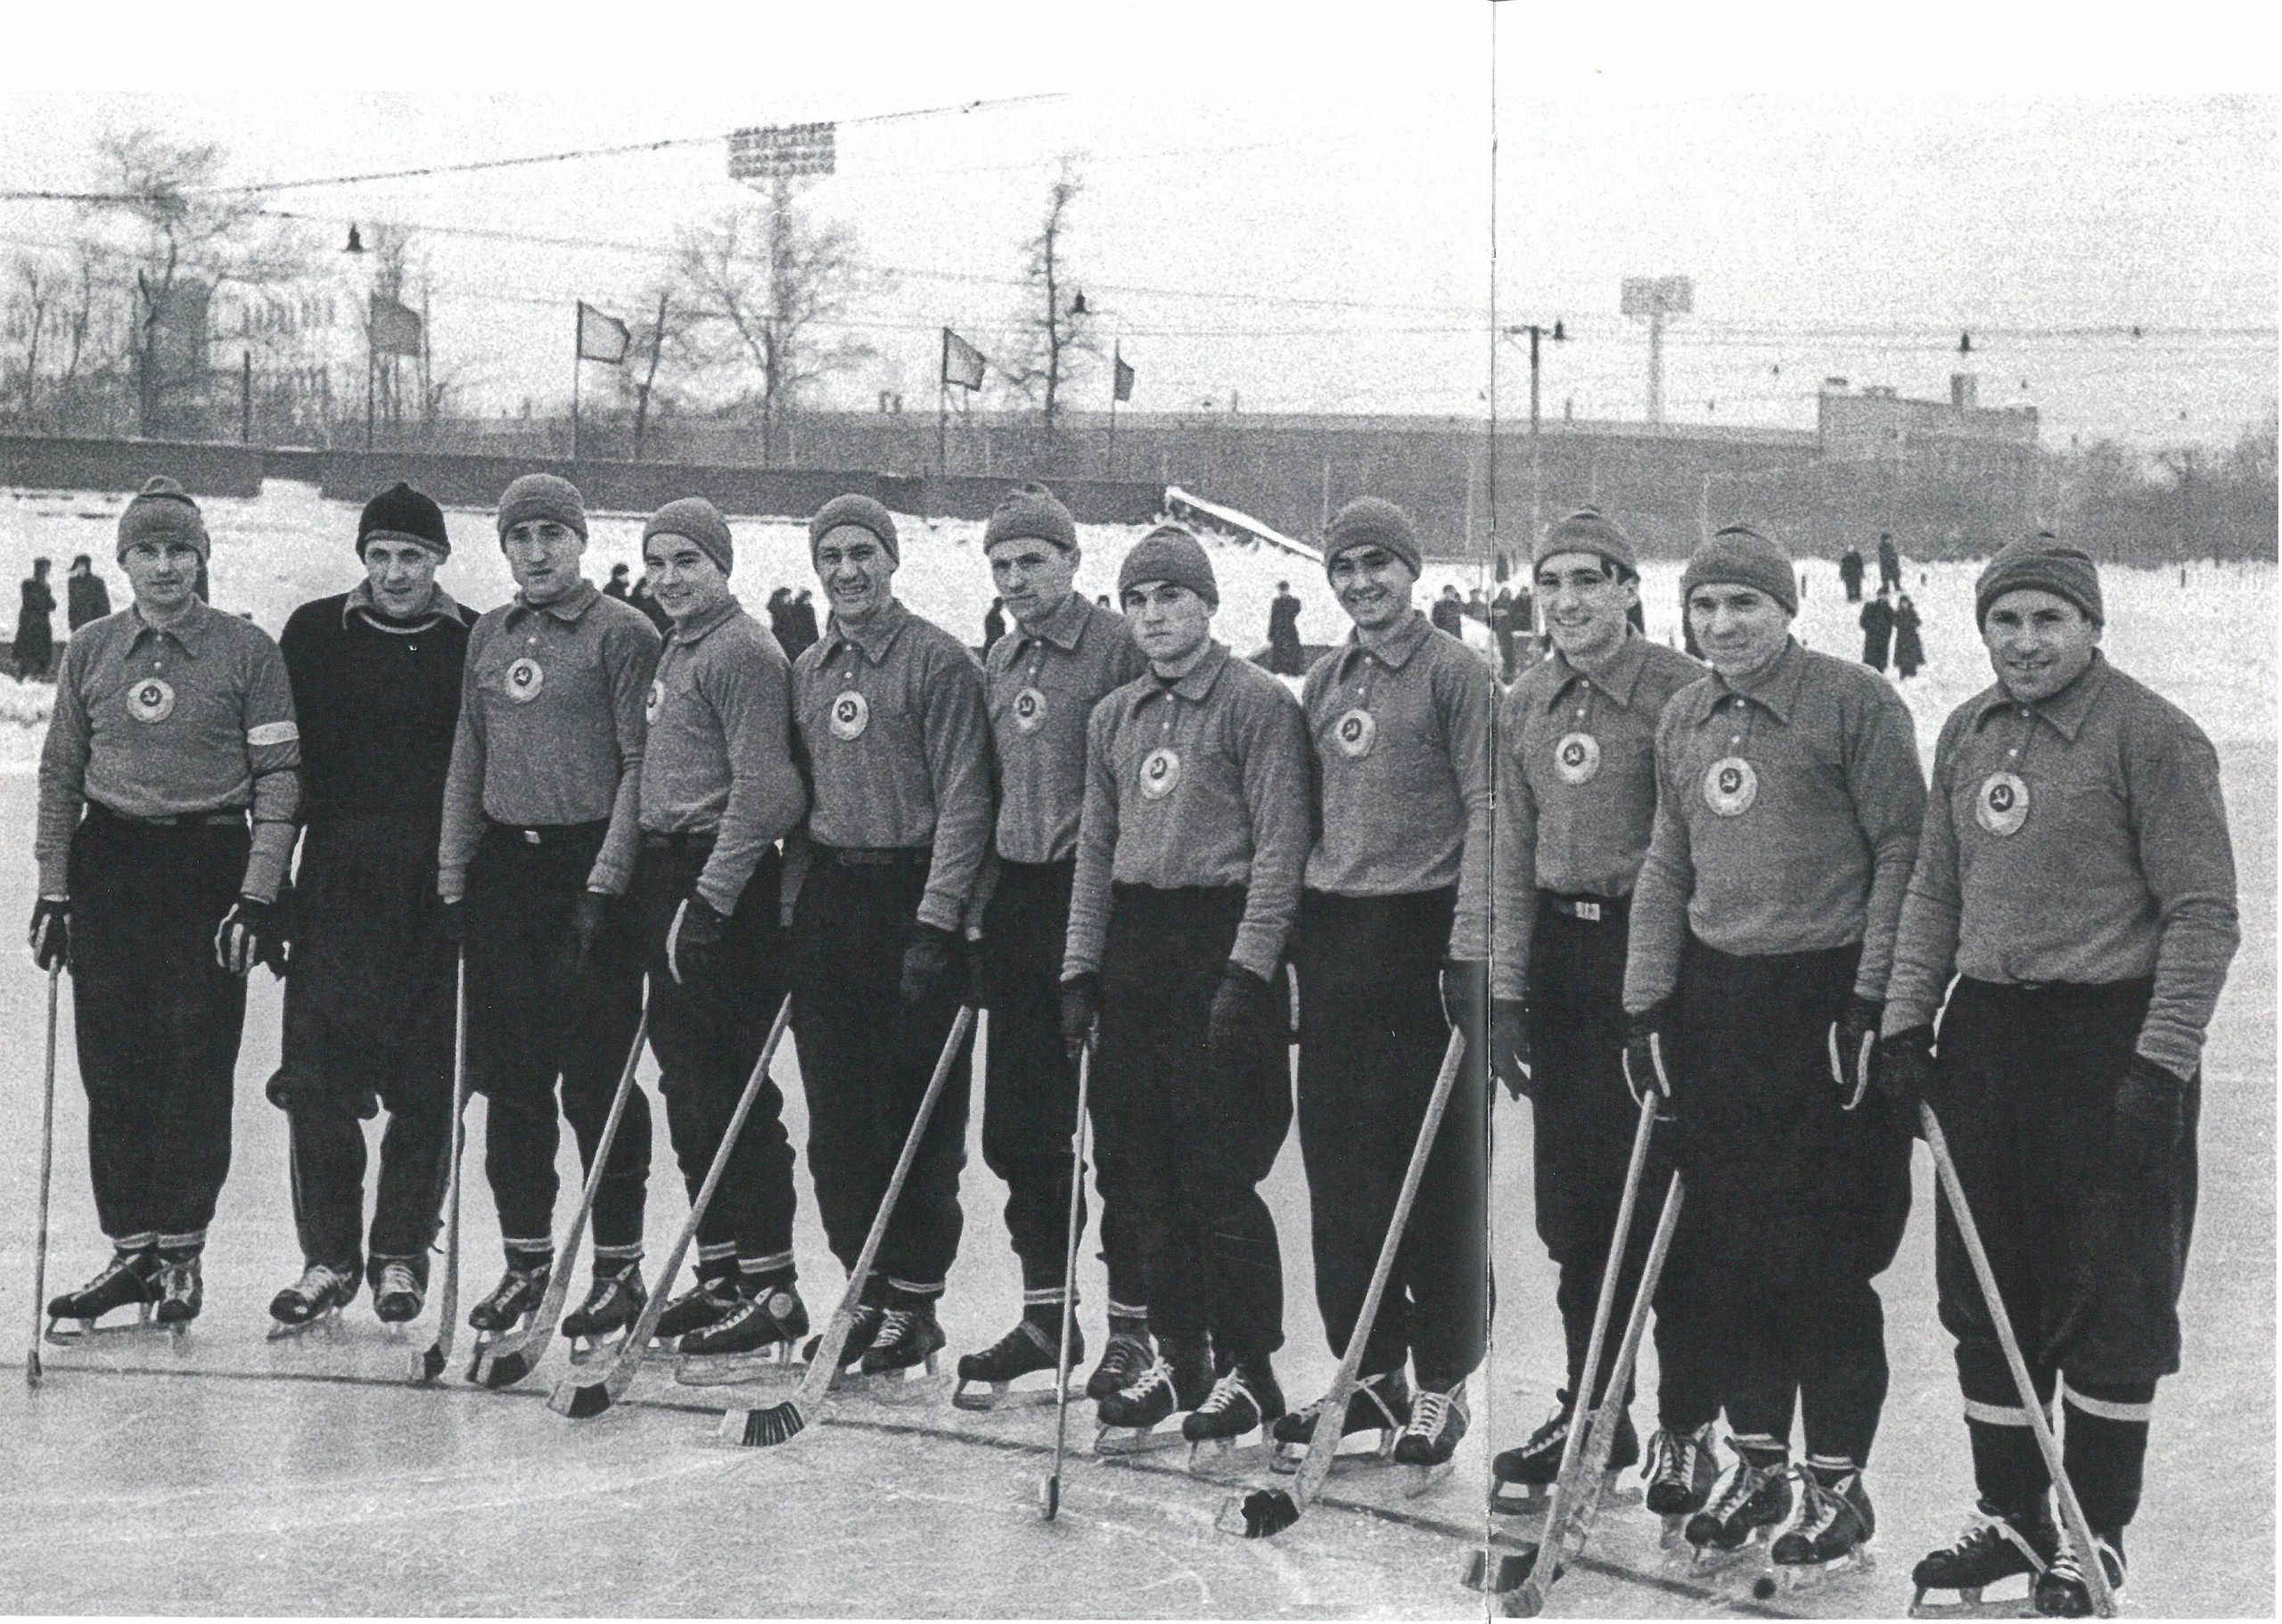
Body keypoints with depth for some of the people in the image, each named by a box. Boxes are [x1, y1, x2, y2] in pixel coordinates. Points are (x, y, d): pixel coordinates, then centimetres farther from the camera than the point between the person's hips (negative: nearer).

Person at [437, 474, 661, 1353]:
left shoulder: (621, 634, -5)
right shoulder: (489, 636, 14)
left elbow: (640, 766, -9)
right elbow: (469, 760, 17)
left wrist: (605, 883, -14)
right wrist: (453, 875, 10)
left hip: (588, 862, -6)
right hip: (502, 868, 6)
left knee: (597, 1077, -4)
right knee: (510, 1077, 8)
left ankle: (619, 1267, 5)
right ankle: (526, 1258, 17)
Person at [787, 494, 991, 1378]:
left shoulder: (939, 661, -6)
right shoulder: (806, 671, 14)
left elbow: (962, 802, -11)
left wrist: (935, 922, -17)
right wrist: (795, 916, 13)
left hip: (912, 896, -6)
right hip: (827, 898, 6)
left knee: (918, 1115, -2)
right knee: (836, 1120, 7)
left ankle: (913, 1303, 5)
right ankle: (868, 1288, 18)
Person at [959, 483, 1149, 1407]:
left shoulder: (1119, 650, -8)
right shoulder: (1000, 663, 15)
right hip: (1016, 899, 7)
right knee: (1019, 1121, 10)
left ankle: (1132, 1325, 5)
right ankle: (1045, 1312, 21)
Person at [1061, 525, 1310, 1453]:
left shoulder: (1258, 704, -5)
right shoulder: (1113, 718, 15)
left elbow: (1280, 846, -9)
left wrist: (1246, 970, -16)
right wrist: (1081, 967, 10)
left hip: (1221, 935, -6)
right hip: (1132, 946, 7)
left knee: (1218, 1174, -6)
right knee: (1146, 1173, 8)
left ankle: (1249, 1369, 3)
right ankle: (1179, 1357, 18)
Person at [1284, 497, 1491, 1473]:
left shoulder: (1454, 673, -4)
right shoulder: (1323, 684, 15)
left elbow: (1484, 812, -9)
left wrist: (1469, 945, -16)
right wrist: (1290, 942, 14)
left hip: (1423, 928, -6)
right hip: (1331, 933, 6)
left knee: (1438, 1166, -2)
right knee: (1339, 1164, 7)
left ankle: (1443, 1383, 6)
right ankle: (1369, 1368, 17)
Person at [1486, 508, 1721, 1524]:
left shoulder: (1681, 694, -9)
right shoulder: (1526, 707, 10)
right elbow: (1515, 855, 13)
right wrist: (1505, 992, 9)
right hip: (1562, 954, 6)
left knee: (1666, 1191, -3)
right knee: (1571, 1195, 10)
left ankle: (1686, 1428, 8)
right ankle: (1591, 1409, 23)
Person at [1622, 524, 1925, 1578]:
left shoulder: (1857, 704, -7)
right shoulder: (1682, 721, 11)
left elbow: (1902, 851, -8)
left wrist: (1875, 998, -12)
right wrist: (1646, 1004, 10)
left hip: (1826, 997, -6)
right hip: (1714, 1000, 6)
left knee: (1822, 1253, -3)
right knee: (1730, 1244, 10)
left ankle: (1839, 1481, 9)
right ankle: (1757, 1462, 23)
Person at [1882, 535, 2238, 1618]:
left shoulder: (2150, 735, -11)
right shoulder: (1967, 735, 9)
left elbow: (2203, 913, -12)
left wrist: (2160, 1064, -16)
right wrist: (1906, 1020, 8)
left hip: (2109, 1040, -6)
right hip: (1985, 1033, 7)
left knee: (2108, 1309, 2)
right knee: (1984, 1297, 12)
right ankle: (2009, 1520, 25)